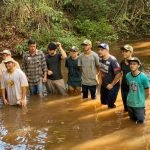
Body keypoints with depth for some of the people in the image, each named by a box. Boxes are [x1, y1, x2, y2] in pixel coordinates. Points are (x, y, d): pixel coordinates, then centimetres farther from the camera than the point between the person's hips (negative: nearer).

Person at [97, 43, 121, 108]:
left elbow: (118, 74, -26)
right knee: (103, 103, 18)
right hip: (103, 85, 7)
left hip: (112, 86, -7)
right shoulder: (100, 58, -5)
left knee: (110, 104, -1)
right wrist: (102, 80, 10)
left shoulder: (112, 60, -27)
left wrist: (112, 85, -19)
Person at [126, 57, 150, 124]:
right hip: (129, 103, 4)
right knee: (132, 118, 20)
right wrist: (132, 97, 5)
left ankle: (143, 111, 34)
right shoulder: (127, 76, -10)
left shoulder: (143, 77, -22)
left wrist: (141, 99, 1)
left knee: (140, 121, 8)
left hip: (139, 104, -4)